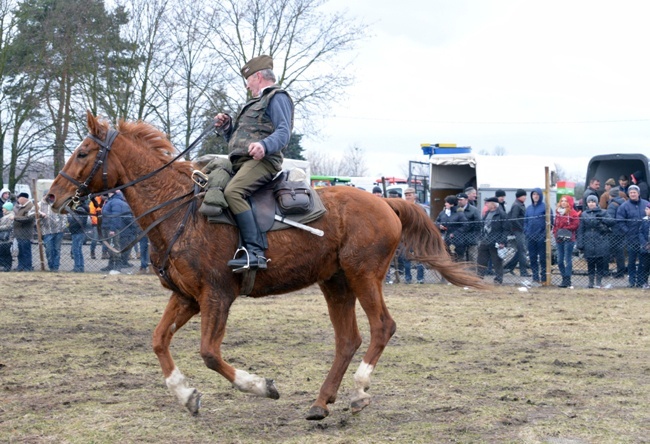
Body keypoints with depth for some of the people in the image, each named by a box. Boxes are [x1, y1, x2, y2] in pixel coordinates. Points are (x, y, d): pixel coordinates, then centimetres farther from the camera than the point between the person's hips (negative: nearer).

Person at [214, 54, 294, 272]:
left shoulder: (277, 97, 1)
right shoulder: (256, 103, 32)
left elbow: (283, 132, -15)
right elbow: (237, 138, 36)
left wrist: (264, 145, -34)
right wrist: (226, 126, 16)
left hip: (262, 161, -11)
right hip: (240, 162, 11)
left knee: (233, 191, -34)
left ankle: (255, 252, -39)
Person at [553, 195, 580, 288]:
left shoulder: (573, 213, -5)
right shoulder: (558, 212, 16)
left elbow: (575, 225, -12)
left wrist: (564, 229, -12)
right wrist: (555, 232, 2)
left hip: (569, 239, -7)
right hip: (559, 239, 7)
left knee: (568, 260, -6)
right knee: (560, 261, 8)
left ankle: (567, 280, -4)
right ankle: (564, 278, 17)